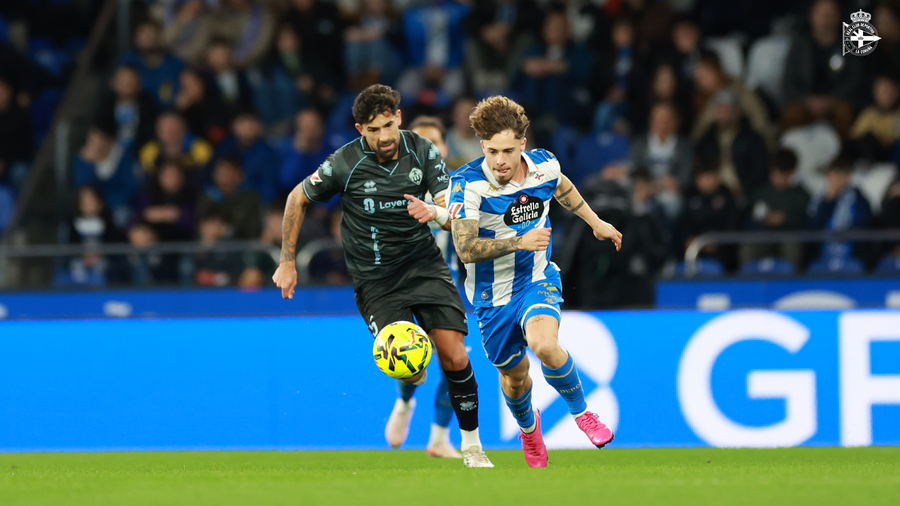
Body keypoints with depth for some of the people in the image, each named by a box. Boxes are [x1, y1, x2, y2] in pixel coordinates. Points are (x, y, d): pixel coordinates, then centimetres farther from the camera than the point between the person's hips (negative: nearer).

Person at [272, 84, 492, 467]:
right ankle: (413, 382, 22)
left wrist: (434, 212, -32)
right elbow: (298, 198, 4)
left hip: (424, 262, 2)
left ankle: (471, 444, 7)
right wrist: (288, 262, 6)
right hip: (375, 279, -2)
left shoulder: (423, 152, -6)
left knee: (455, 357, -11)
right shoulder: (344, 164, -12)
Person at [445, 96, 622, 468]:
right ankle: (528, 425, 51)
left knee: (545, 346, -29)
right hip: (493, 294, -1)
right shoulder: (468, 183, -24)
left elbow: (561, 187, 16)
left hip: (538, 281, 1)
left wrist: (595, 222, 28)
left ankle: (580, 410, -2)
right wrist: (520, 242, -37)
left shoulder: (544, 165, -11)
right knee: (513, 374, 15)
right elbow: (465, 249, -28)